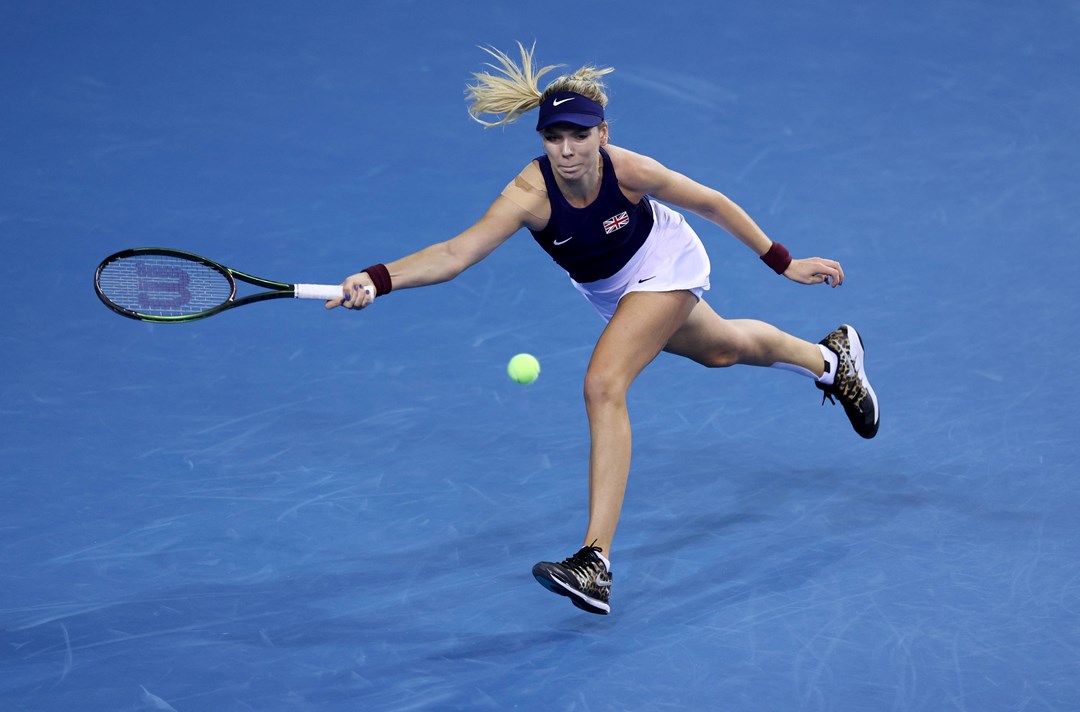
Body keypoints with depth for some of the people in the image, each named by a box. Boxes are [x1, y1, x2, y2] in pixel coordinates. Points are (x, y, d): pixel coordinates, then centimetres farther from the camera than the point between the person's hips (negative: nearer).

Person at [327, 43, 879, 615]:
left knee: (603, 386, -24)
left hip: (664, 263, -4)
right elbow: (456, 252, -48)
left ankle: (596, 562, -24)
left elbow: (713, 204, -18)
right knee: (721, 349, 28)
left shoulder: (628, 170, -35)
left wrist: (784, 263, -11)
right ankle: (830, 358, 61)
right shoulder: (529, 194, -35)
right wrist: (378, 279, -64)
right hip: (606, 288, 4)